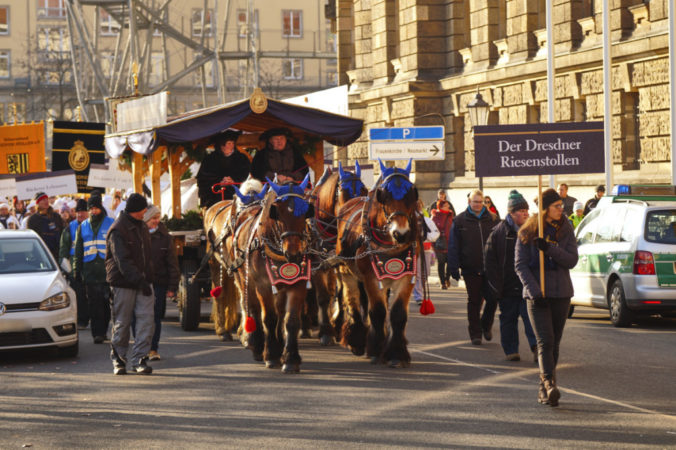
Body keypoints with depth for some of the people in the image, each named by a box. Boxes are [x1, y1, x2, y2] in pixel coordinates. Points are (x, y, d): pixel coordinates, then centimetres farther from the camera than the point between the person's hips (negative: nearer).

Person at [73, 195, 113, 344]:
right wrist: (76, 270, 13)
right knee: (94, 304, -3)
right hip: (90, 270, 2)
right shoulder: (83, 227, 15)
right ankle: (98, 333, -3)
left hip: (107, 269, -2)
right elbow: (78, 251, 20)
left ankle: (102, 330, 10)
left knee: (106, 303, 0)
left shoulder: (111, 224, 5)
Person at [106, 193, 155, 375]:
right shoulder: (118, 230, -12)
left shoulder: (141, 227, 15)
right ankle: (118, 359, 15)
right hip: (124, 283, -6)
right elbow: (123, 261, -21)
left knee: (146, 319, -6)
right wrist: (139, 280, -28)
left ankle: (140, 359, -2)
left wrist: (147, 278, 15)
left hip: (143, 282, 6)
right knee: (122, 322, 2)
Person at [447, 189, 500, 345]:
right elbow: (453, 246, 2)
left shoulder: (492, 219, 5)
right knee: (474, 301, 4)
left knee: (492, 299, 2)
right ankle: (475, 333, 13)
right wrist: (454, 268, -4)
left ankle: (486, 325, 26)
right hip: (470, 269, -1)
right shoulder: (460, 221, 2)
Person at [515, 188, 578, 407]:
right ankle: (549, 385, -26)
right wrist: (535, 291, -16)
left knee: (554, 342, 7)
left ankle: (544, 387, 17)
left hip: (561, 293, 3)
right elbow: (520, 265, -5)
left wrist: (549, 249, -19)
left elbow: (572, 260, -4)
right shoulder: (527, 232, -2)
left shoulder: (565, 229, 5)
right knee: (545, 341, -15)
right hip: (537, 294, -3)